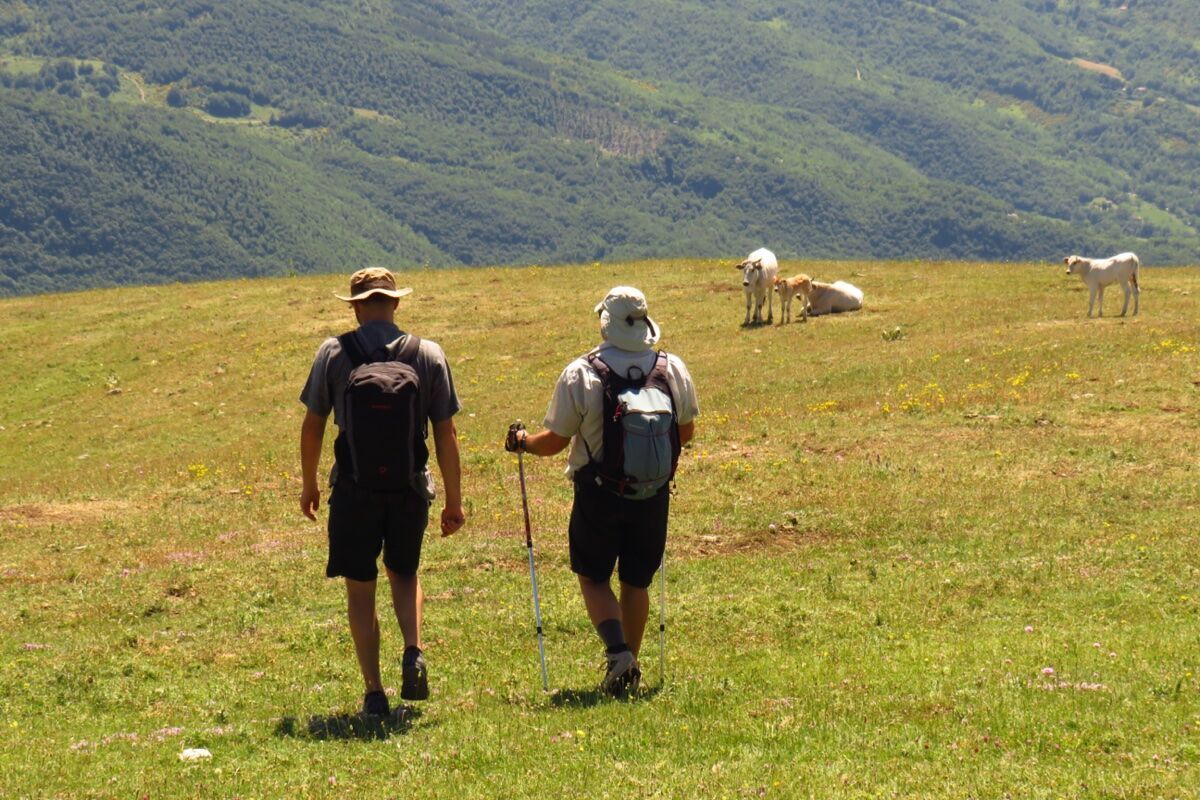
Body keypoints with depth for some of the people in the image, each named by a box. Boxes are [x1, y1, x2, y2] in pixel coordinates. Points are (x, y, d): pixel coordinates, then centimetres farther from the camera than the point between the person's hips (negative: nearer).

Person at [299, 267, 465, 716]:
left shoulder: (334, 354, -4)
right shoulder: (429, 355, -1)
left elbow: (312, 426, 1)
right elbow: (446, 434, -1)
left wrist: (309, 485, 15)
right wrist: (454, 501, 5)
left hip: (354, 489, -2)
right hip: (410, 487, 2)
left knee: (360, 590, 10)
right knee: (404, 574, 23)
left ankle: (374, 692, 9)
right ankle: (414, 653, -1)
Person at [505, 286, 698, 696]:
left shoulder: (580, 374, -13)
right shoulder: (674, 370, -3)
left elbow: (555, 441, -7)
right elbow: (686, 433, 11)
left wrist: (522, 441, 14)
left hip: (599, 495, -3)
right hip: (654, 494, 3)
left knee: (593, 577, 11)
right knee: (636, 581, 16)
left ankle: (616, 649, -10)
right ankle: (629, 668, 21)